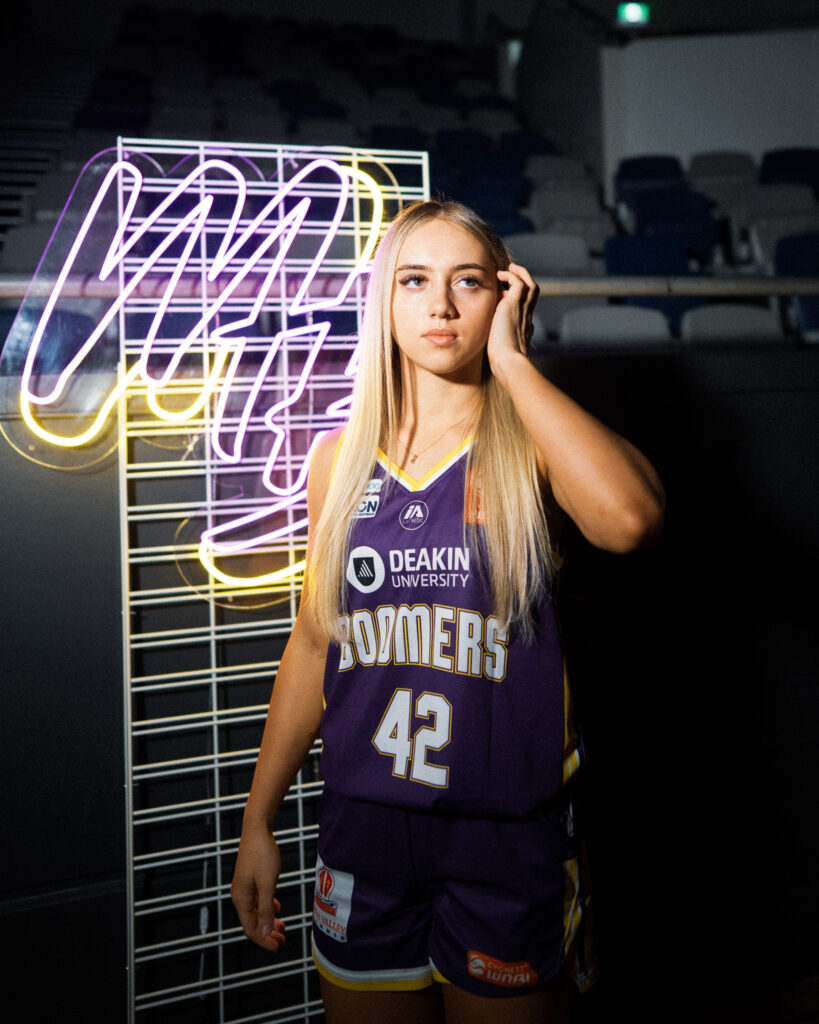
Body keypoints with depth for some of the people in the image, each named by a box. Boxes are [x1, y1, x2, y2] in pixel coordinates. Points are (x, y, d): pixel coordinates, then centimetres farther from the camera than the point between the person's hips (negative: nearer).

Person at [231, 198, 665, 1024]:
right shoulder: (341, 458, 2)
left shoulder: (533, 444, -7)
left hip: (508, 832, -2)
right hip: (362, 827, 3)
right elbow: (314, 641, 8)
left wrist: (510, 359, -19)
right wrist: (258, 820, 10)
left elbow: (628, 517, -31)